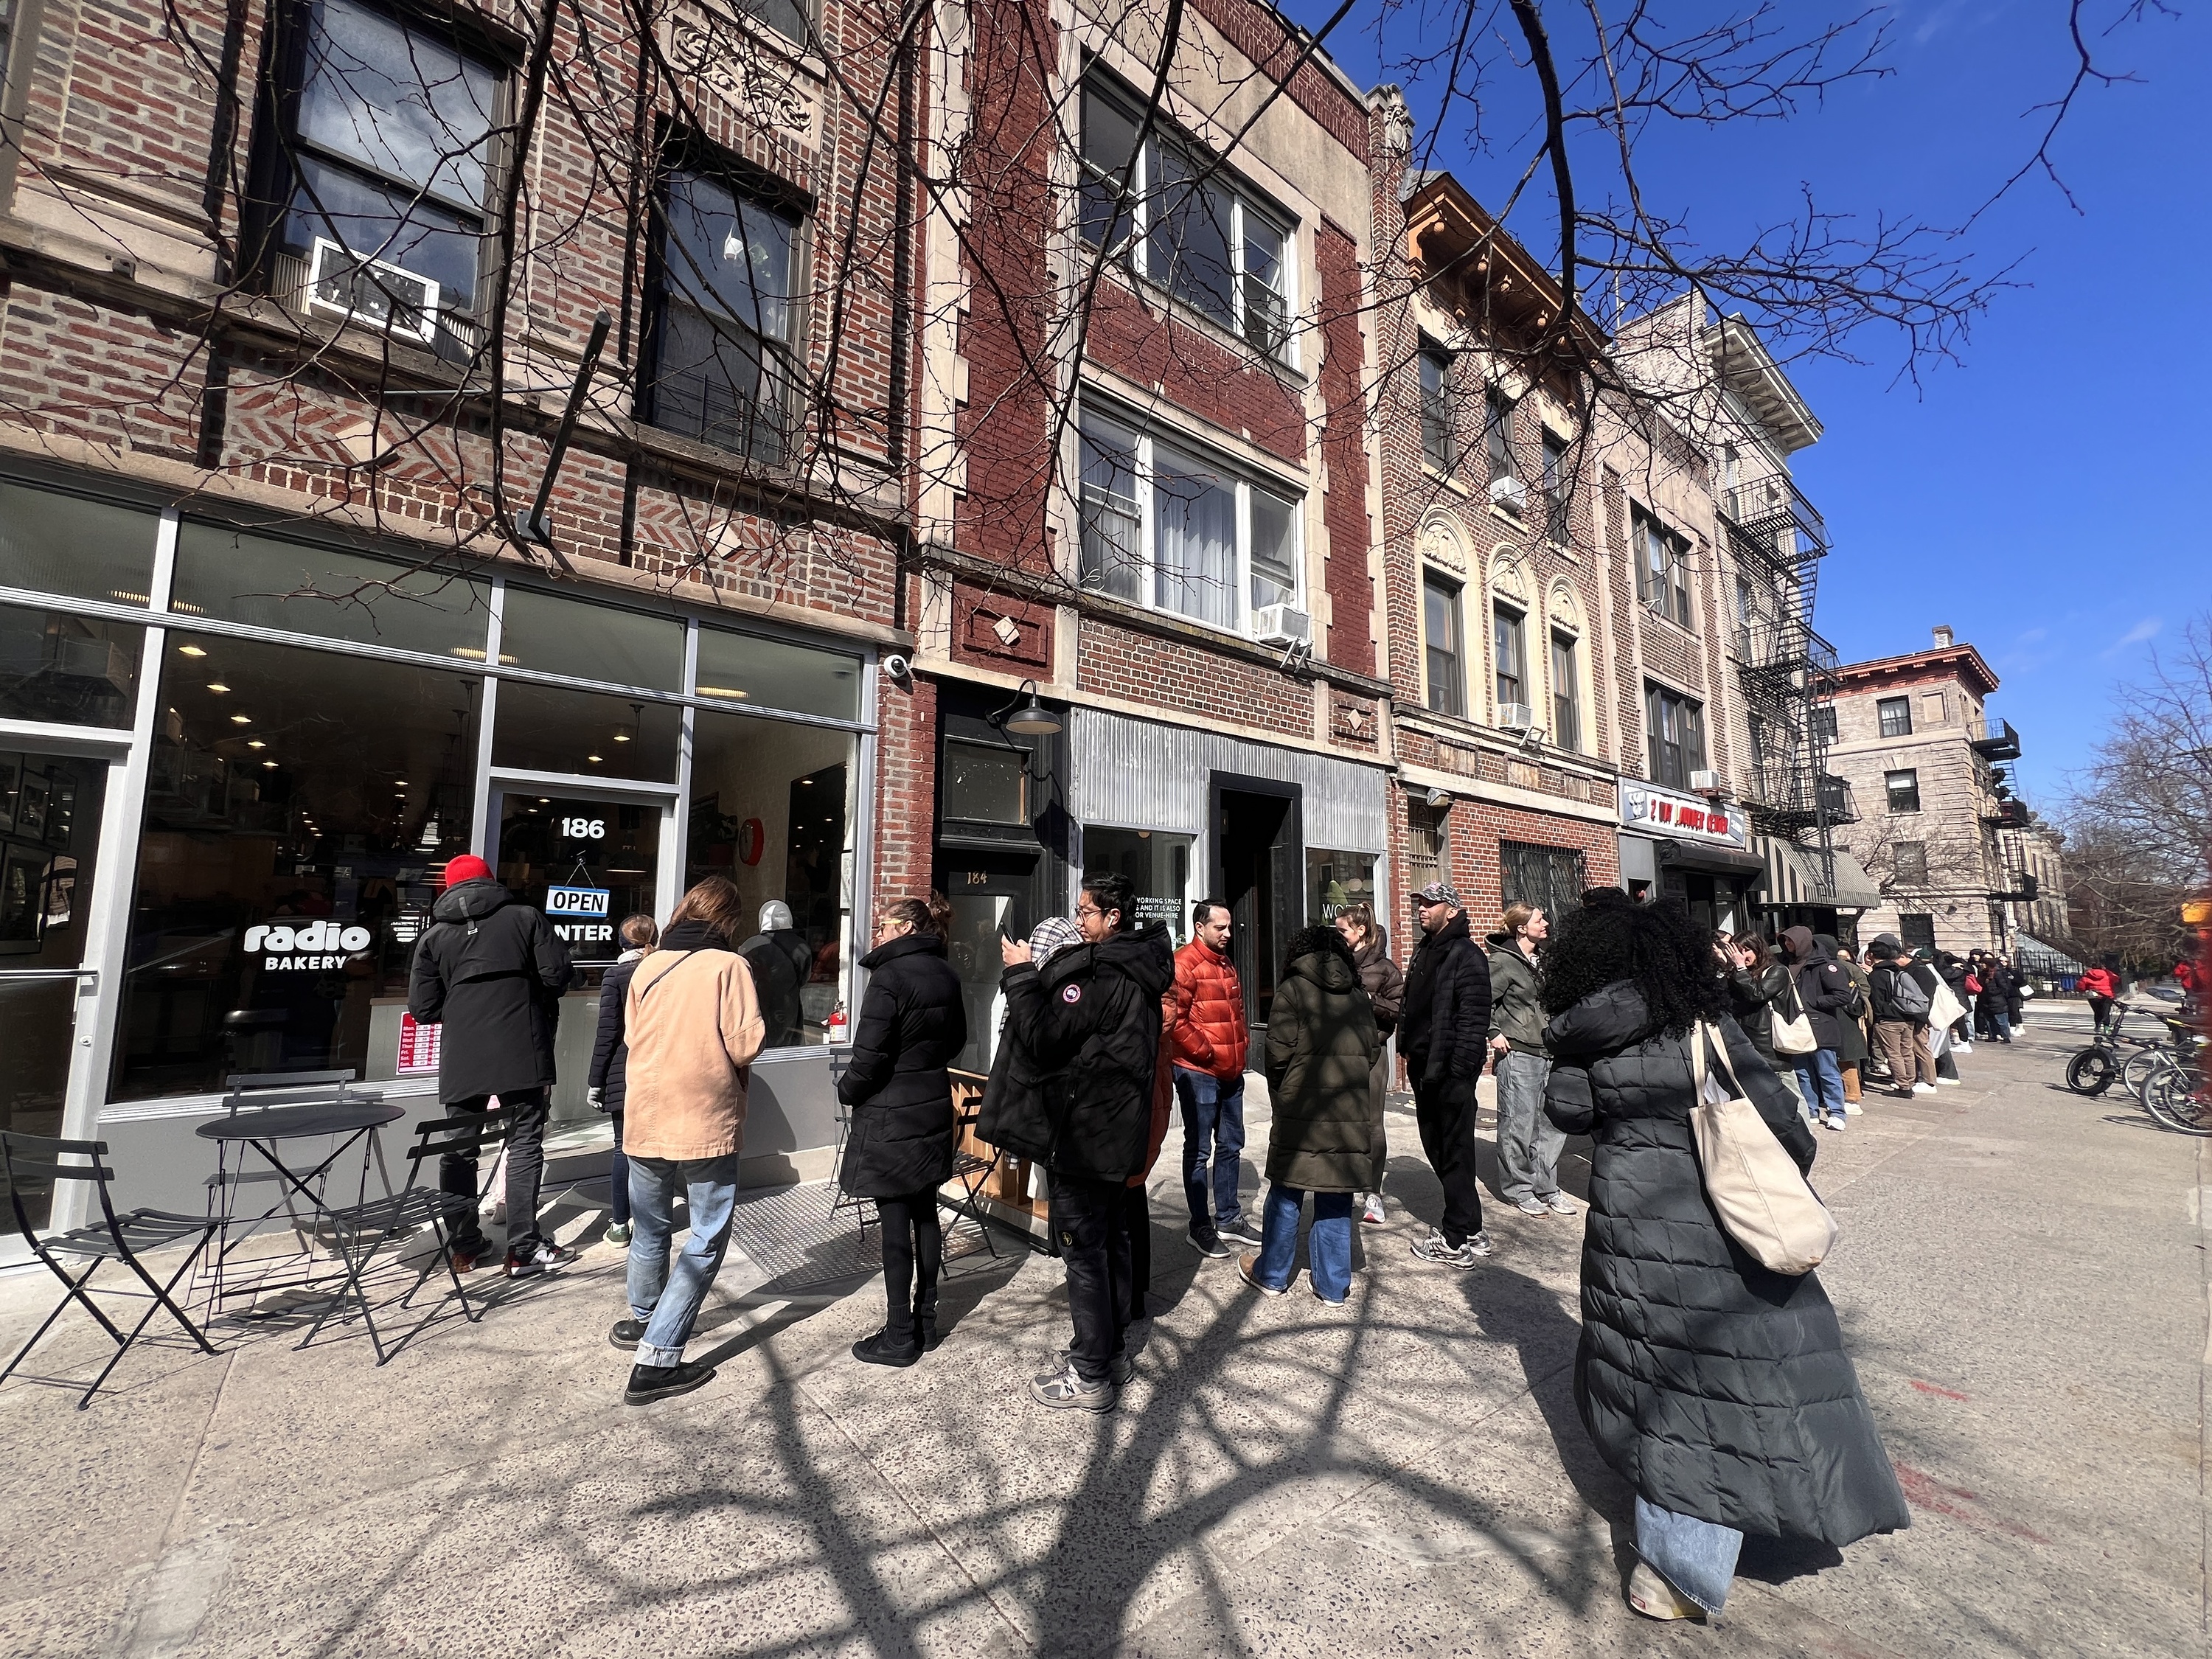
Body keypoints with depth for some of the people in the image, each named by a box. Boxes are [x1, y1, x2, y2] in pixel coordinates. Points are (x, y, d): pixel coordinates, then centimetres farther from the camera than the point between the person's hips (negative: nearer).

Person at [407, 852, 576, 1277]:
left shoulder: (434, 936, 6)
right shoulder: (526, 917, -1)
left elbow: (423, 1009, 3)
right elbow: (557, 976, -7)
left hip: (461, 1062, 3)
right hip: (521, 1055, -2)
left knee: (458, 1151, 15)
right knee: (525, 1145, 4)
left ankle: (465, 1247, 23)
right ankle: (523, 1249, 5)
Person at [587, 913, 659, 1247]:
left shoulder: (616, 975, -8)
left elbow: (607, 1032, -9)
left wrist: (596, 1081, -2)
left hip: (624, 1073, -2)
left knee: (625, 1146, 5)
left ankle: (619, 1225, 11)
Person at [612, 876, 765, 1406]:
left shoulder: (646, 967, 3)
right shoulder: (729, 966, -12)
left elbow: (633, 1036, 10)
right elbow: (746, 1043, -16)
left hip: (645, 1117, 6)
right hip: (707, 1121, -6)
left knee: (650, 1228, 24)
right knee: (707, 1241, 6)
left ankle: (642, 1319, 44)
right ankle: (656, 1360, 4)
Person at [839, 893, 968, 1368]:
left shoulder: (889, 976, -18)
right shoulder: (946, 975, 5)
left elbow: (869, 1056, -19)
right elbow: (956, 1040, 16)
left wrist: (847, 1090, -2)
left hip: (890, 1117, -7)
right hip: (934, 1110, 8)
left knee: (895, 1223, 3)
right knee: (926, 1214, 16)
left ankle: (899, 1338, 15)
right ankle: (925, 1322, 28)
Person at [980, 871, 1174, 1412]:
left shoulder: (1099, 973, -23)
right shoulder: (1137, 969, 8)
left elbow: (1044, 1036, -25)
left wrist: (1020, 974, -15)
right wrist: (1036, 976, 7)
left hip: (1081, 1134, -10)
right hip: (1118, 1129, 10)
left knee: (1083, 1250, 2)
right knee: (1111, 1241, 20)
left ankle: (1090, 1376, 14)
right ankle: (1113, 1349, 35)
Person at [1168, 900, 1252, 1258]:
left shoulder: (1226, 964, 13)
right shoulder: (1184, 964, -15)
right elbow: (1176, 1021, -21)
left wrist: (1242, 1042, 9)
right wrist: (1209, 1054, -16)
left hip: (1231, 1071, 9)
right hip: (1198, 1072, -9)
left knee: (1231, 1145, 16)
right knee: (1199, 1151, 3)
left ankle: (1228, 1218, 30)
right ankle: (1201, 1227, 16)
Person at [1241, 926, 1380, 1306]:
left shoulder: (1292, 990, -5)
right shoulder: (1359, 996, 10)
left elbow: (1279, 1052, -9)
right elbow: (1372, 1051, 9)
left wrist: (1280, 1097, 7)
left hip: (1301, 1112, -4)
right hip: (1351, 1114, 4)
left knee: (1287, 1195, 10)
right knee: (1336, 1200, 13)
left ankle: (1271, 1275, 23)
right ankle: (1333, 1286, 22)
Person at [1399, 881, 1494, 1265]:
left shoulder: (1466, 956, -13)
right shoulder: (1424, 951, 16)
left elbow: (1473, 1021, -19)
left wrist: (1457, 1071, -23)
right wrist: (1410, 1050, 14)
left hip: (1451, 1072, -10)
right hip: (1424, 1068, 10)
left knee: (1454, 1153, 0)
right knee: (1436, 1148, 17)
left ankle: (1457, 1243, 11)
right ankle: (1469, 1229, 31)